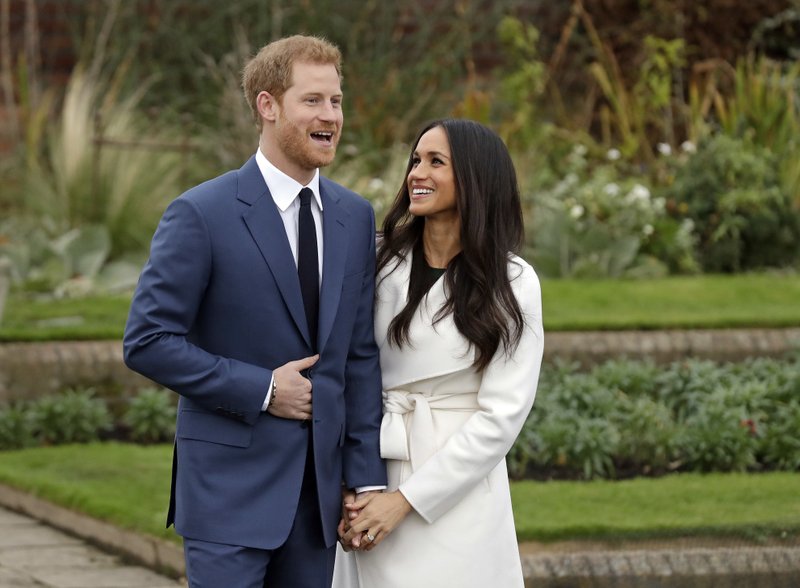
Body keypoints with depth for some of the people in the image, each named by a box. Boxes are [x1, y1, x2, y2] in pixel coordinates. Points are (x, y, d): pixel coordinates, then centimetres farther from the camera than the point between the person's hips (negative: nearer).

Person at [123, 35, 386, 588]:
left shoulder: (356, 217, 8)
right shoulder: (201, 214, -9)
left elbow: (362, 355, 9)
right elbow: (147, 342, -10)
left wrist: (367, 479, 3)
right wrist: (261, 389, -14)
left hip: (319, 491, 5)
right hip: (231, 486, -5)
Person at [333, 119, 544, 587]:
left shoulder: (511, 284, -5)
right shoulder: (382, 263, 3)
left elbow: (501, 414, -9)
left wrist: (406, 499, -12)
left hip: (455, 494, -3)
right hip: (375, 482, 3)